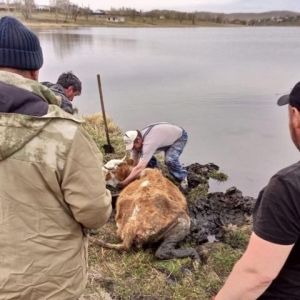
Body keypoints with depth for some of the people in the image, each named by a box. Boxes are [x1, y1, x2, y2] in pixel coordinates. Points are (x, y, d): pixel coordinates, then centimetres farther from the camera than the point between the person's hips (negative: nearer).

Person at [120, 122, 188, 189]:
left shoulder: (148, 143, -42)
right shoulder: (136, 140, -16)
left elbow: (139, 168, -44)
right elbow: (133, 162, -9)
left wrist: (125, 183, -39)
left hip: (179, 136, -8)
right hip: (166, 135, 8)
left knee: (169, 160, -30)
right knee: (146, 157, -6)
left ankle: (183, 178, -1)